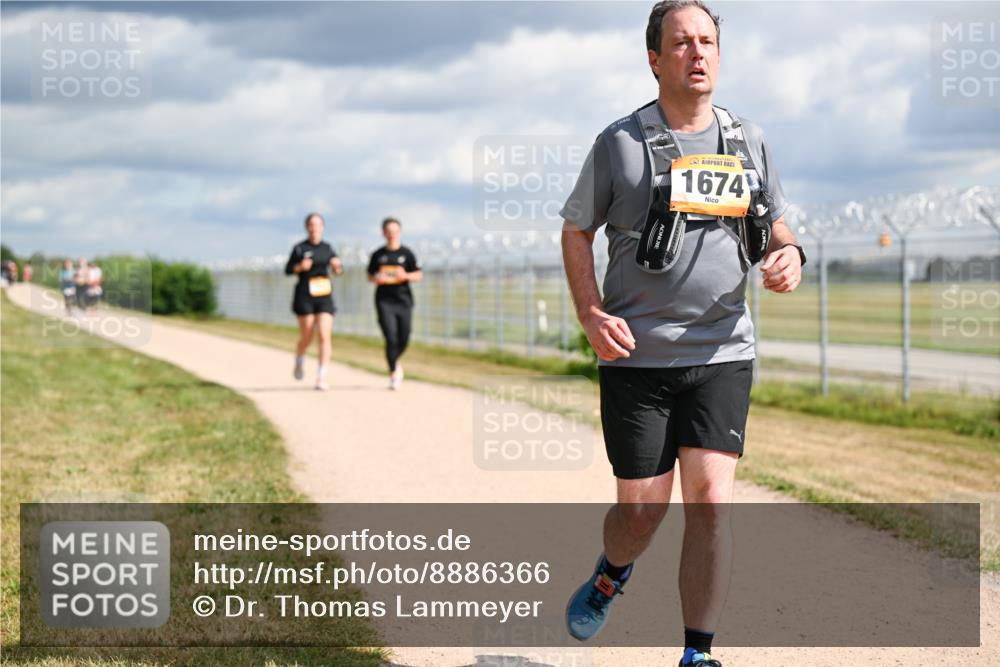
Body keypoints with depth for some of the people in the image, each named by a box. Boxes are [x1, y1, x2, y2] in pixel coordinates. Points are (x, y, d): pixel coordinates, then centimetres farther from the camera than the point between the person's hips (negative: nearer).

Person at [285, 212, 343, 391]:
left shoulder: (327, 248, 10)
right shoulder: (300, 248, 0)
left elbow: (338, 271, 13)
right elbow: (288, 270, 4)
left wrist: (337, 265, -10)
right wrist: (300, 267, -16)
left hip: (325, 297, 2)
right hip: (305, 296, -2)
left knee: (324, 336, -10)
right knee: (306, 337, 2)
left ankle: (322, 378, -9)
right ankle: (299, 363, 34)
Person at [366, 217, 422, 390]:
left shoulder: (407, 253, 3)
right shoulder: (378, 255, 6)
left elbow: (419, 275, 3)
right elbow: (370, 276, 15)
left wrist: (406, 275, -17)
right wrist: (377, 278, -8)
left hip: (403, 299, 1)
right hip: (384, 300, -1)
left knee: (404, 340, 5)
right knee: (391, 338, -13)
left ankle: (395, 362, 36)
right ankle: (393, 373, -4)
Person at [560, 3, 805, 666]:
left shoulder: (750, 143, 9)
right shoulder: (619, 143, 0)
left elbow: (775, 226, 18)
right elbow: (576, 232, 7)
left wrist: (789, 255, -7)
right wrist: (592, 314, -9)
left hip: (723, 353, 2)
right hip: (636, 357, -2)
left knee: (711, 500, -9)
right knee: (643, 509, 1)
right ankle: (611, 575, 37)